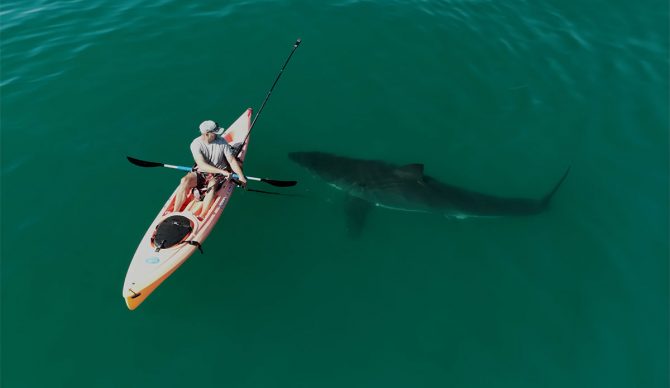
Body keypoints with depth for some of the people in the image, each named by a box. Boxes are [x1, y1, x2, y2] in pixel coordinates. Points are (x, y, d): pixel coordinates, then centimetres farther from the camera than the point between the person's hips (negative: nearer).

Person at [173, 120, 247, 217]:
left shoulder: (222, 142, -8)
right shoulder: (195, 144, -12)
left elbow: (232, 160, -5)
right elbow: (202, 166, -23)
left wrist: (241, 176, -16)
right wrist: (222, 171, -32)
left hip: (218, 175, 0)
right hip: (200, 172, 1)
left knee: (212, 184, -34)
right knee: (185, 180, -27)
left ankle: (201, 217, -35)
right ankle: (175, 213, -20)